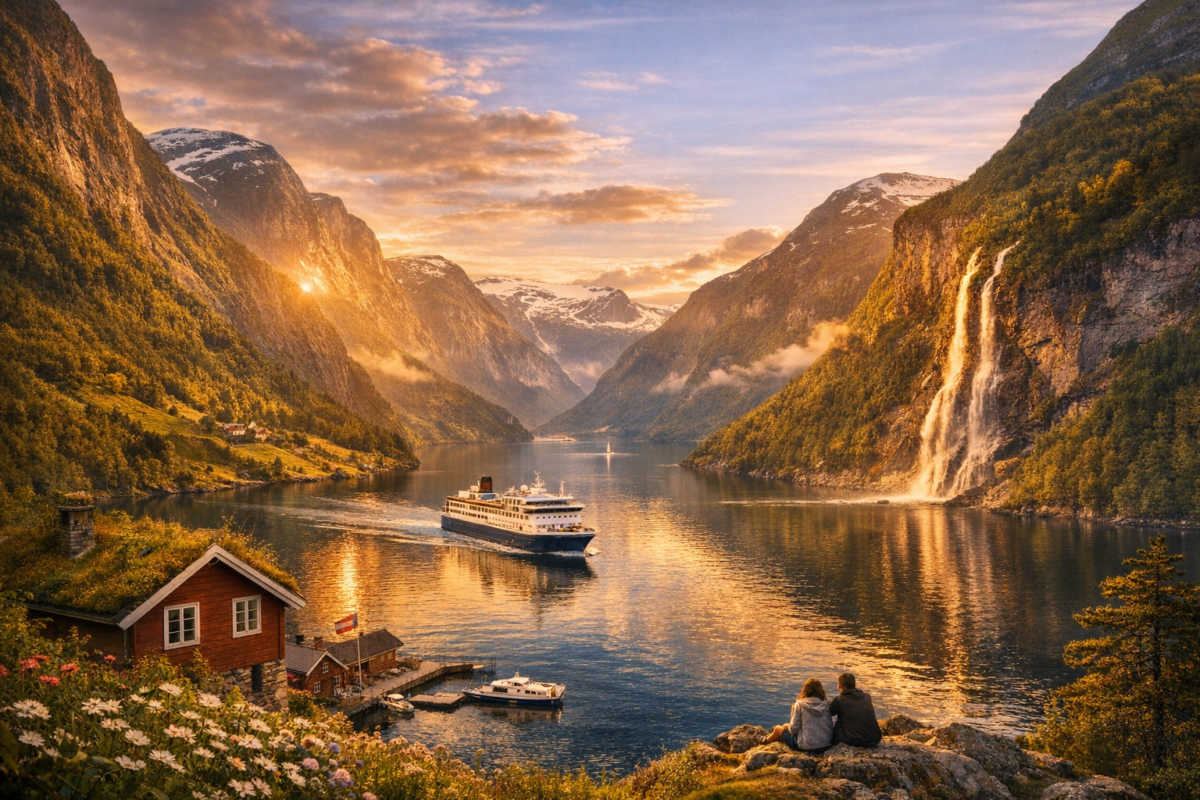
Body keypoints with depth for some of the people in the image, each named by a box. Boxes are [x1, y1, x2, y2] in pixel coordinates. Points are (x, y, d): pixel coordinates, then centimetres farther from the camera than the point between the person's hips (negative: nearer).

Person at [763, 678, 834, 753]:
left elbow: (793, 729, -12)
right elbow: (830, 727, 2)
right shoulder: (826, 704, -1)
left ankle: (765, 741, 56)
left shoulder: (799, 704, -10)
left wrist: (788, 727, 13)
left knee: (778, 728, 25)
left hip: (806, 746, -4)